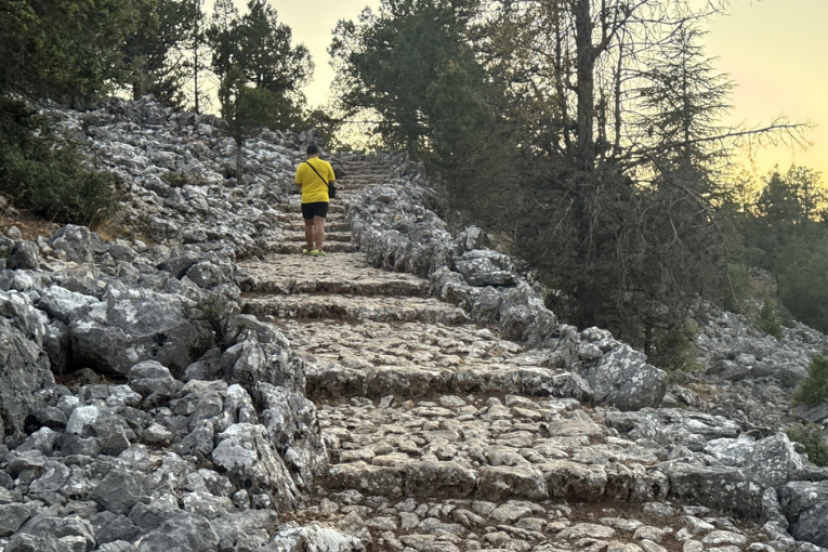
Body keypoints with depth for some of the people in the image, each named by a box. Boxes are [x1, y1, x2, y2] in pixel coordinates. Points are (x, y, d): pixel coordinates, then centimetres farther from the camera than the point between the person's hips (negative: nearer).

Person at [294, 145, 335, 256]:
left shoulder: (302, 166, -1)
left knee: (309, 225, 15)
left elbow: (298, 184, 2)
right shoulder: (326, 164, 0)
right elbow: (332, 181, 5)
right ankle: (318, 248, -19)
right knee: (319, 224, -7)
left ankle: (310, 248, 23)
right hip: (322, 198, -1)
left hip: (307, 200, 1)